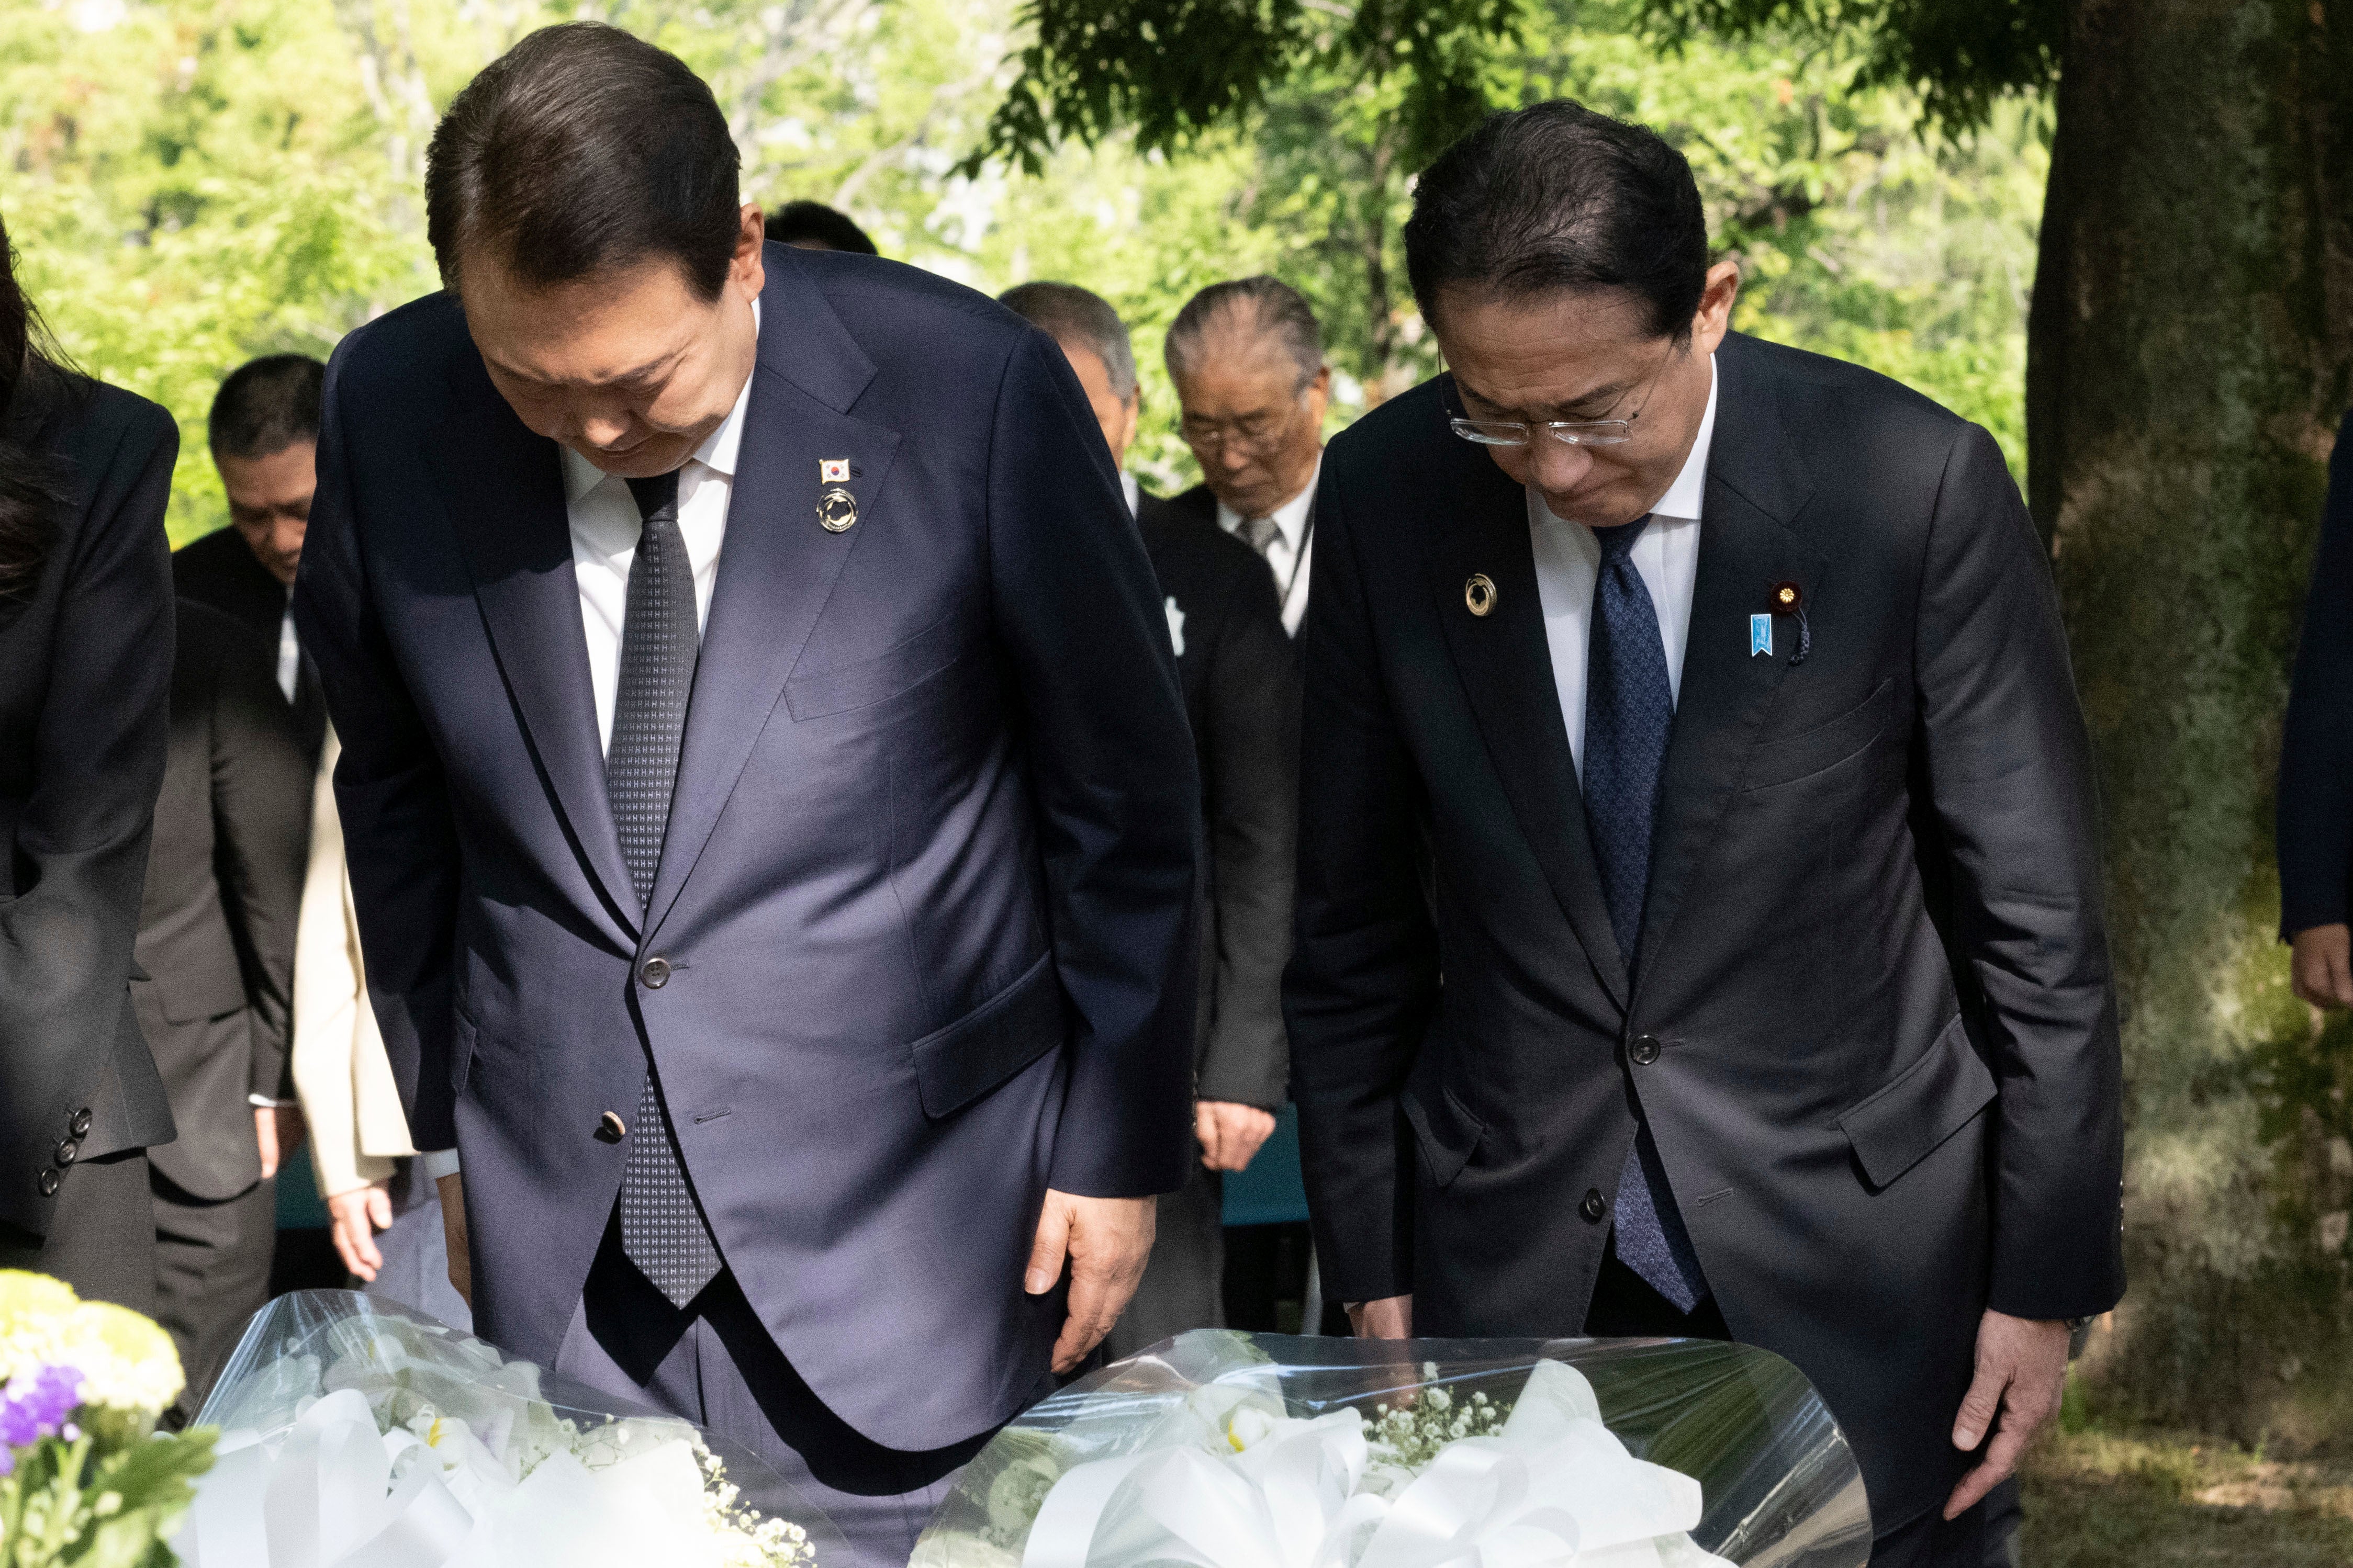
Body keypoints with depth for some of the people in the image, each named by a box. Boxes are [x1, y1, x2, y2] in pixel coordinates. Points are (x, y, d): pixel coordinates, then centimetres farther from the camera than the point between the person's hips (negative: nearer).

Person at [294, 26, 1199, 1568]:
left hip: (899, 1226, -2)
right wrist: (448, 1118, 14)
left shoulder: (971, 387, -15)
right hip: (557, 1243, 3)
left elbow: (1126, 789, -3)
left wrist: (1120, 1146, 1)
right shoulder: (393, 409, -6)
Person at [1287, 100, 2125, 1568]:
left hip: (1850, 1260, -2)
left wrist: (2044, 1278, -4)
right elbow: (1357, 924, 4)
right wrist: (1370, 1266, 6)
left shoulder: (1916, 486, -12)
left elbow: (2038, 922, -5)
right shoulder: (1385, 499, -5)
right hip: (1514, 1265, 2)